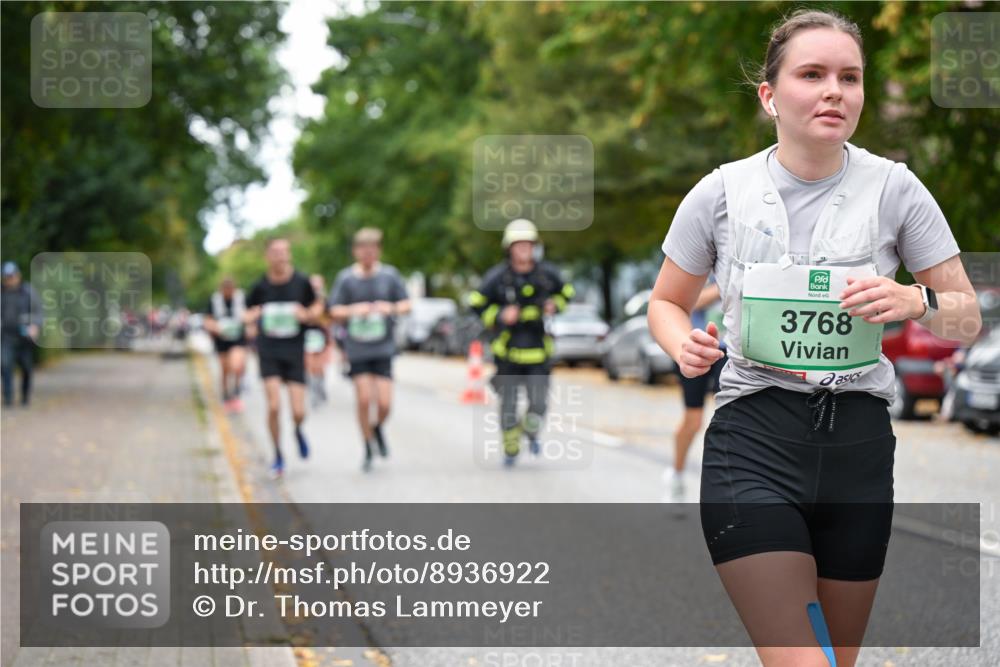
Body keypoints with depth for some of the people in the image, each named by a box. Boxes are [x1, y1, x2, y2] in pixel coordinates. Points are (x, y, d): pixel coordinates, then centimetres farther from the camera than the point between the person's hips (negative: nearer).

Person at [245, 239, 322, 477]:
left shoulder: (301, 282, -3)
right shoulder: (261, 286, -3)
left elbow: (317, 307, 11)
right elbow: (248, 314, 11)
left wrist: (307, 315, -11)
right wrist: (251, 317, -13)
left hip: (294, 352, 0)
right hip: (268, 352, 0)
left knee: (298, 412, -5)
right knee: (274, 406, -12)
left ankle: (298, 431, 33)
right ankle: (278, 456, 9)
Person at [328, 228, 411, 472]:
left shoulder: (389, 274, 1)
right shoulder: (345, 278, -1)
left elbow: (406, 305, 5)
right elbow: (334, 312, 1)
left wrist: (391, 308, -17)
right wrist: (353, 310, -19)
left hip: (383, 348, 1)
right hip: (357, 349, 0)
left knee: (384, 403, -6)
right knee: (364, 399, -7)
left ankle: (378, 427, 29)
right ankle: (368, 448, 12)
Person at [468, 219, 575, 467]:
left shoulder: (546, 273, 0)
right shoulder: (497, 276, -7)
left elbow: (565, 292, 18)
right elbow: (477, 303, 2)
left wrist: (555, 305, -3)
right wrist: (498, 316, -13)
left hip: (538, 351, 1)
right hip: (508, 351, -1)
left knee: (538, 404, -5)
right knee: (508, 403, 4)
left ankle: (531, 432, 28)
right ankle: (511, 449, 23)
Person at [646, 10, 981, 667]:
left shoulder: (893, 188, 0)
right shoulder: (722, 192, -1)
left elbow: (968, 317, 5)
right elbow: (667, 303, 12)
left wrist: (917, 303, -18)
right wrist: (687, 348, -11)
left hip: (859, 443, 2)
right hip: (754, 439, -2)